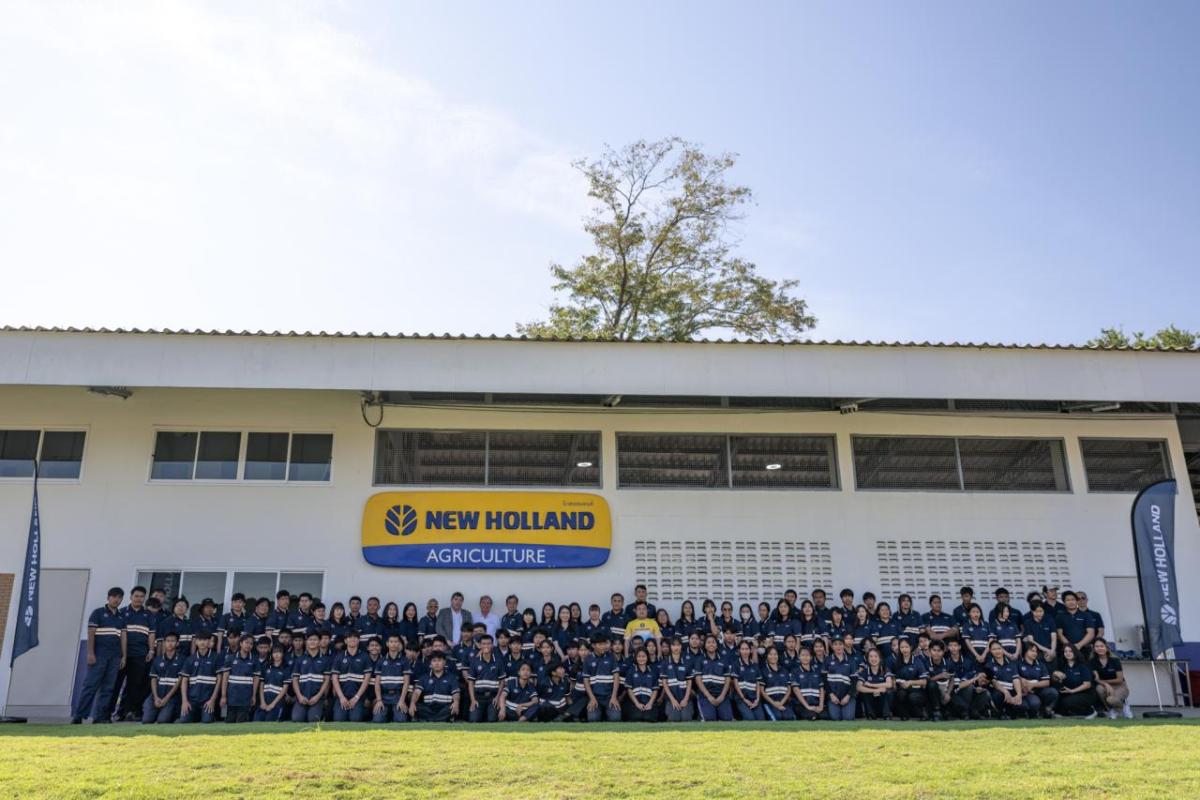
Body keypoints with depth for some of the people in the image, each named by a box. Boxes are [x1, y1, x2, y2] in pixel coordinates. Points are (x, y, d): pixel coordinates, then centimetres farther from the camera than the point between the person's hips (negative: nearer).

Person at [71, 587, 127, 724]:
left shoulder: (122, 616, 16)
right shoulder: (98, 613, 1)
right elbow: (91, 633, -5)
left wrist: (123, 656, 8)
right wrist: (90, 653, -13)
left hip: (115, 656, 5)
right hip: (99, 655, -5)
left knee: (108, 687, 3)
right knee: (91, 685, -7)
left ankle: (100, 716, 6)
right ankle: (78, 715, -1)